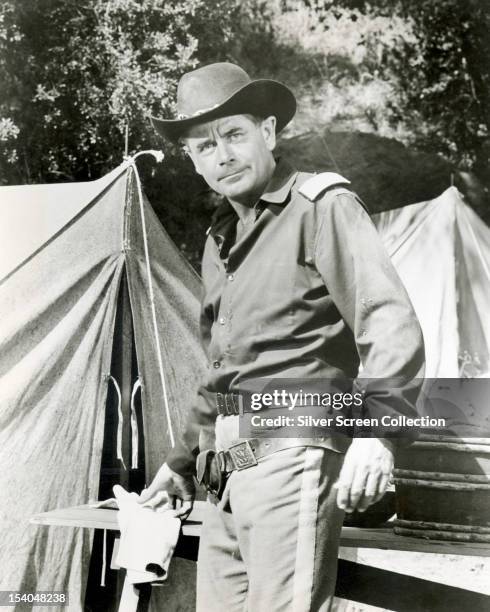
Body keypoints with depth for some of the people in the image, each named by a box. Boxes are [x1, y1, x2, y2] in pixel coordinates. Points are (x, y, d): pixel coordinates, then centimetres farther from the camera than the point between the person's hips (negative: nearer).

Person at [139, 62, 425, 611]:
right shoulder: (219, 240, 20)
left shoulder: (320, 206, -3)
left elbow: (391, 323, -14)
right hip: (228, 478, 8)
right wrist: (182, 462, 30)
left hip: (291, 458, -7)